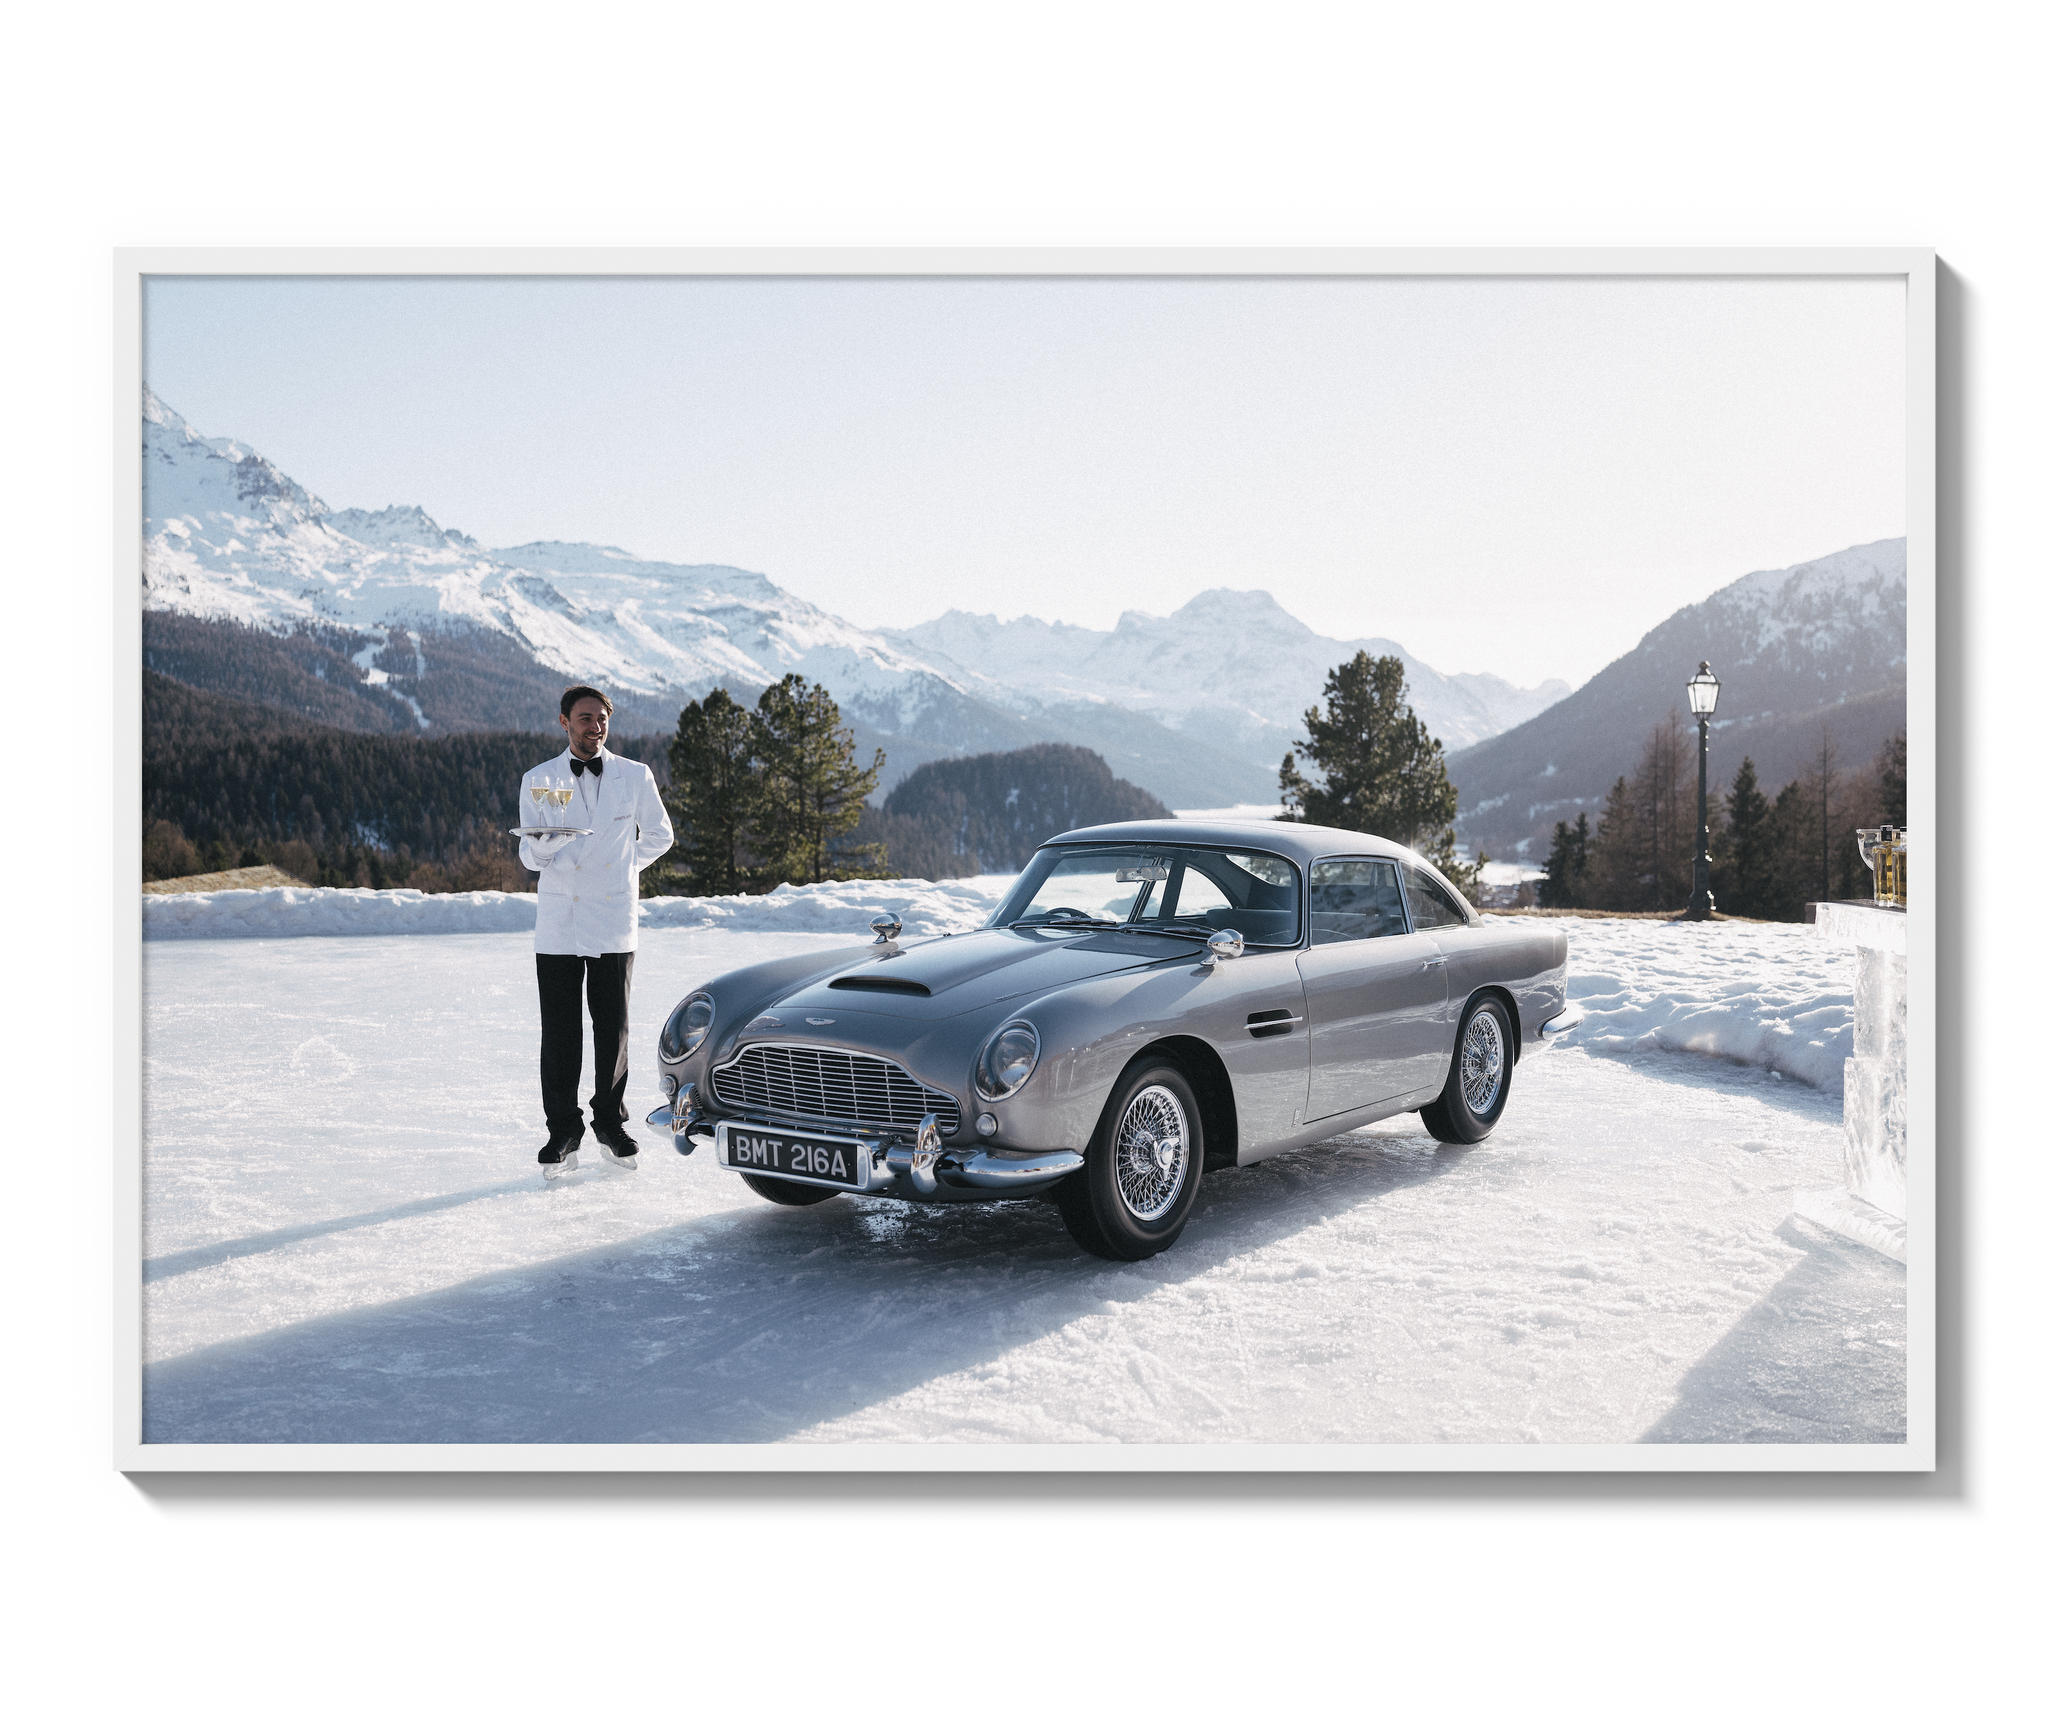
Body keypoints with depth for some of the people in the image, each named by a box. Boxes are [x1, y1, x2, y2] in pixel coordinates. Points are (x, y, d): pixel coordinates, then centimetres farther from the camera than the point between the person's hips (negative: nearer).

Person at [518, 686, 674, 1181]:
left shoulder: (636, 777, 4)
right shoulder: (538, 781, 4)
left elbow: (659, 836, 19)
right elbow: (530, 858, -1)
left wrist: (622, 868, 11)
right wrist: (543, 845, -22)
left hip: (614, 924, 0)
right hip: (558, 923, 0)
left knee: (612, 1028, 4)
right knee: (559, 1032, 0)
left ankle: (611, 1125, 18)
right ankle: (563, 1132, 10)